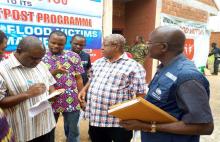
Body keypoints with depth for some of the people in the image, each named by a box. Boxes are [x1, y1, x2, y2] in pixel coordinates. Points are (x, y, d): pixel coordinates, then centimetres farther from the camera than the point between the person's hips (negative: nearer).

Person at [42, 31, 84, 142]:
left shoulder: (73, 56, -2)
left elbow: (78, 78, 1)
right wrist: (54, 71, -23)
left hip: (71, 100, 0)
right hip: (50, 100, 1)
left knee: (72, 130, 16)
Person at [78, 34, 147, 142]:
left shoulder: (133, 67, -10)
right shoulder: (98, 63, 11)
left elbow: (140, 94, -11)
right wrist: (84, 90, 5)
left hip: (119, 122, -5)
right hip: (94, 119, 6)